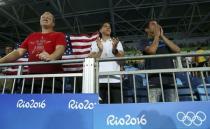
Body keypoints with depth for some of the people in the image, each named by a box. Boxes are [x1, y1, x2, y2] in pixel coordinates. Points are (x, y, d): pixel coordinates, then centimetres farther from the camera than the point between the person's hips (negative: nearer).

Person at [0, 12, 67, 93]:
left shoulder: (59, 35, 10)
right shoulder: (31, 36, 26)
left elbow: (60, 49, -10)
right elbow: (18, 52, 21)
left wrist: (50, 57, -32)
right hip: (31, 76, 5)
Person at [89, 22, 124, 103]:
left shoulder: (117, 42, 18)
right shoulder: (95, 43, 18)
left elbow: (122, 58, 3)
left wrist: (114, 49, -16)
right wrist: (100, 50, -14)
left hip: (115, 79, 1)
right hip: (100, 79, 0)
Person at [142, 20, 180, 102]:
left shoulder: (165, 42, 23)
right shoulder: (146, 42, 13)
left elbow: (177, 50, 5)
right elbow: (152, 50, -10)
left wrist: (162, 36, 5)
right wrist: (157, 35, 5)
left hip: (169, 79, 4)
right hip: (154, 80, -3)